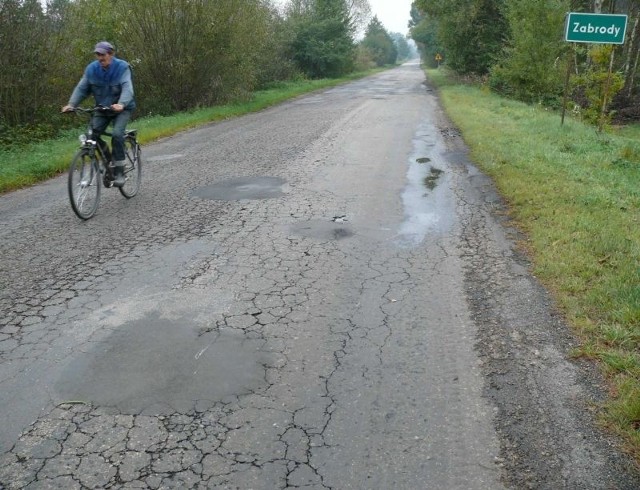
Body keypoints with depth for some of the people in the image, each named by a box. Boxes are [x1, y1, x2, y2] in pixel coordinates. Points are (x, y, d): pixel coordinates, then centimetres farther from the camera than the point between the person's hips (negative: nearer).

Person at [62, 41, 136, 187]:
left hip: (122, 109, -4)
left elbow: (127, 88, -30)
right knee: (91, 134, -14)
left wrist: (121, 104, -49)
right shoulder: (92, 68, -5)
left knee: (117, 134, -26)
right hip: (102, 109, 4)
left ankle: (119, 172, -17)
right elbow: (81, 88, -6)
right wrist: (71, 104, -23)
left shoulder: (122, 67, -17)